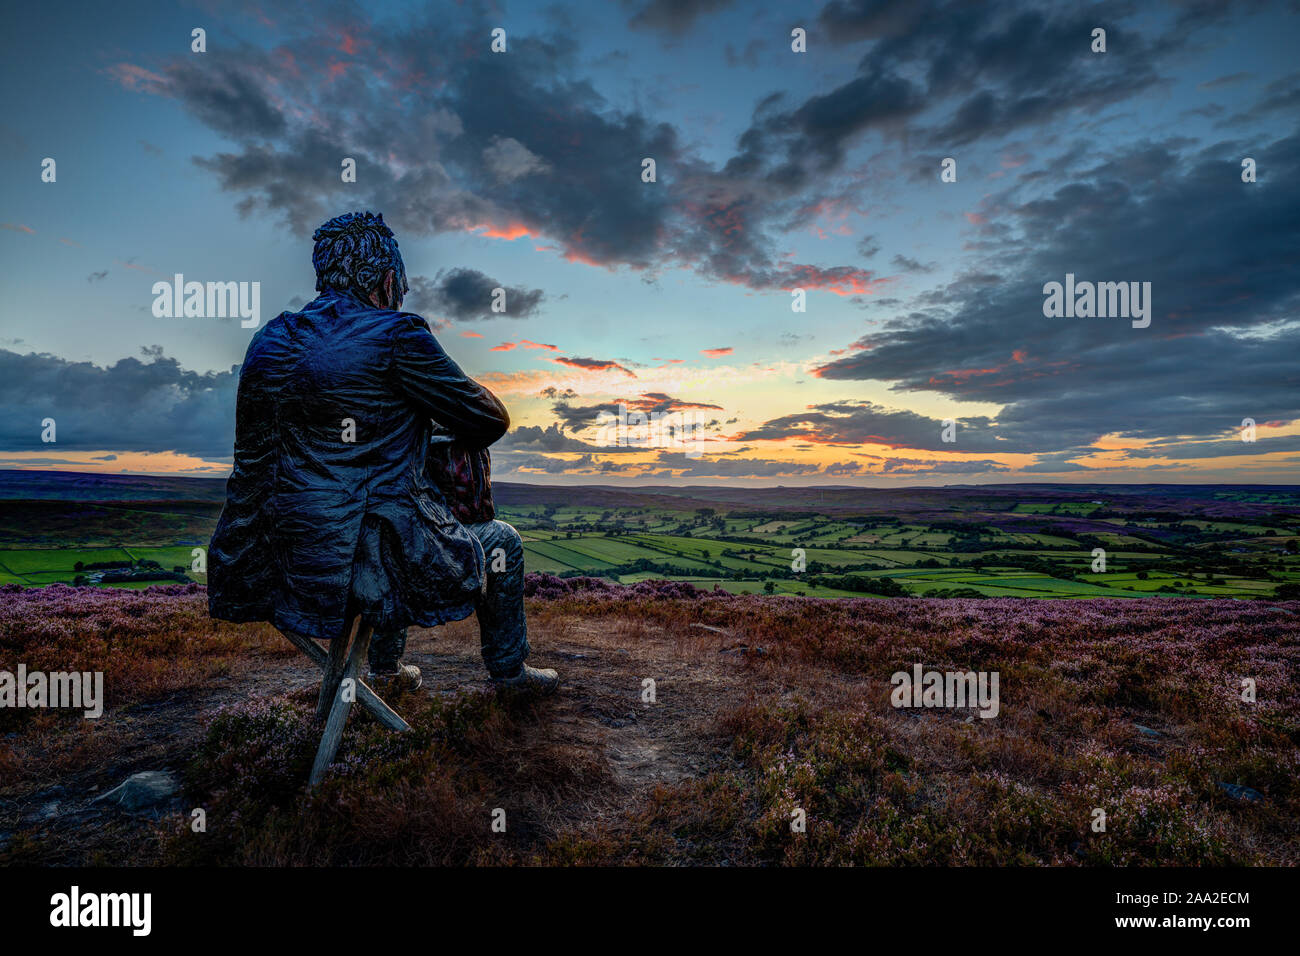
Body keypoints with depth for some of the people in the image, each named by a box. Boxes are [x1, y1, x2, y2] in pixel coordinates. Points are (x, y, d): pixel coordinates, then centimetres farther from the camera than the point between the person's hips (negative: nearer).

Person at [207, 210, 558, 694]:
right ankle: (508, 668, 37)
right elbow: (490, 422, -9)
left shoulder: (269, 342, 7)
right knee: (501, 540, 19)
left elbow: (252, 461, 18)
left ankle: (386, 664, 47)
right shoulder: (395, 335, -13)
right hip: (380, 562, -7)